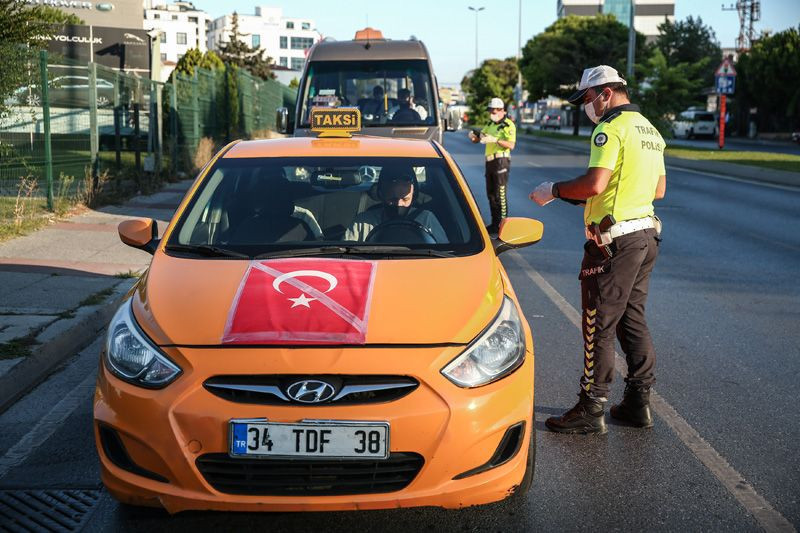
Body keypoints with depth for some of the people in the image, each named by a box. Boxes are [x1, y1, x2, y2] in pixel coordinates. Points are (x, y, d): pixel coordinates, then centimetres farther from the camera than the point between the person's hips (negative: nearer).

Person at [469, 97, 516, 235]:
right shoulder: (491, 125, 19)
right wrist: (472, 136, -5)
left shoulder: (508, 125, -6)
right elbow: (478, 139, 19)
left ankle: (502, 224, -4)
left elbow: (511, 145, -19)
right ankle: (495, 223, 20)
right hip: (490, 161, 8)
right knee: (491, 194, 11)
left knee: (500, 194, -8)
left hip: (501, 161, -8)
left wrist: (495, 140, -29)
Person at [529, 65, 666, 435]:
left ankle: (591, 410, 3)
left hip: (615, 239, -9)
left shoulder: (611, 127, -14)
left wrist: (554, 190, -10)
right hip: (647, 234, 10)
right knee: (632, 320, 16)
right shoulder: (649, 129, 16)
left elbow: (594, 184, -24)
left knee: (599, 326, -3)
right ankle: (638, 403, 21)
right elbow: (659, 188, 20)